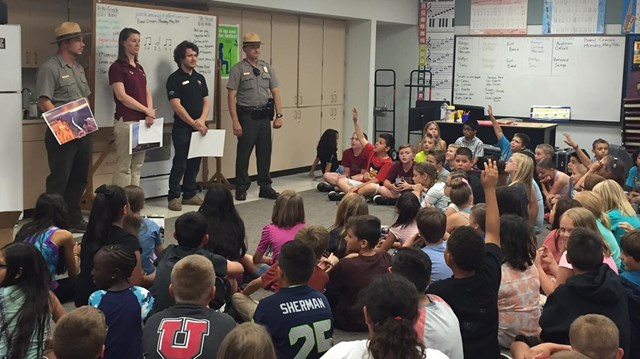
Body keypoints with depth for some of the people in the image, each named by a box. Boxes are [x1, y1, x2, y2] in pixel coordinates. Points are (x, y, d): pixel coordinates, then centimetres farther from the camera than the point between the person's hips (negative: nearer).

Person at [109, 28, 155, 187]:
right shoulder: (117, 67, -6)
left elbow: (147, 93, 14)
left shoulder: (139, 67, 17)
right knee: (124, 165, -4)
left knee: (137, 165, 10)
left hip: (142, 121, 8)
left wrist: (149, 113, -4)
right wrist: (146, 110, -12)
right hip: (126, 121, -8)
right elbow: (122, 96, -14)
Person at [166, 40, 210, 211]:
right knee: (180, 163, -5)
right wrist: (194, 123, -15)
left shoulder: (200, 78, 14)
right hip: (182, 128, -6)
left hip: (199, 128, 6)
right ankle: (173, 197, 2)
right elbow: (176, 105, -13)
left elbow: (206, 101, 11)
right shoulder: (174, 79, -6)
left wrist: (202, 120, -7)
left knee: (194, 163, 9)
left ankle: (189, 195, 19)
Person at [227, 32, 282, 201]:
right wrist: (235, 121, -14)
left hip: (264, 116, 5)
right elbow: (231, 96, -8)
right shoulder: (238, 69, -4)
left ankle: (265, 187, 18)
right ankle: (241, 188, 8)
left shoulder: (267, 67, 10)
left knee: (265, 153, 9)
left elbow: (275, 92, 11)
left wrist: (279, 115, 2)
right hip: (247, 116, -5)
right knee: (243, 153, -1)